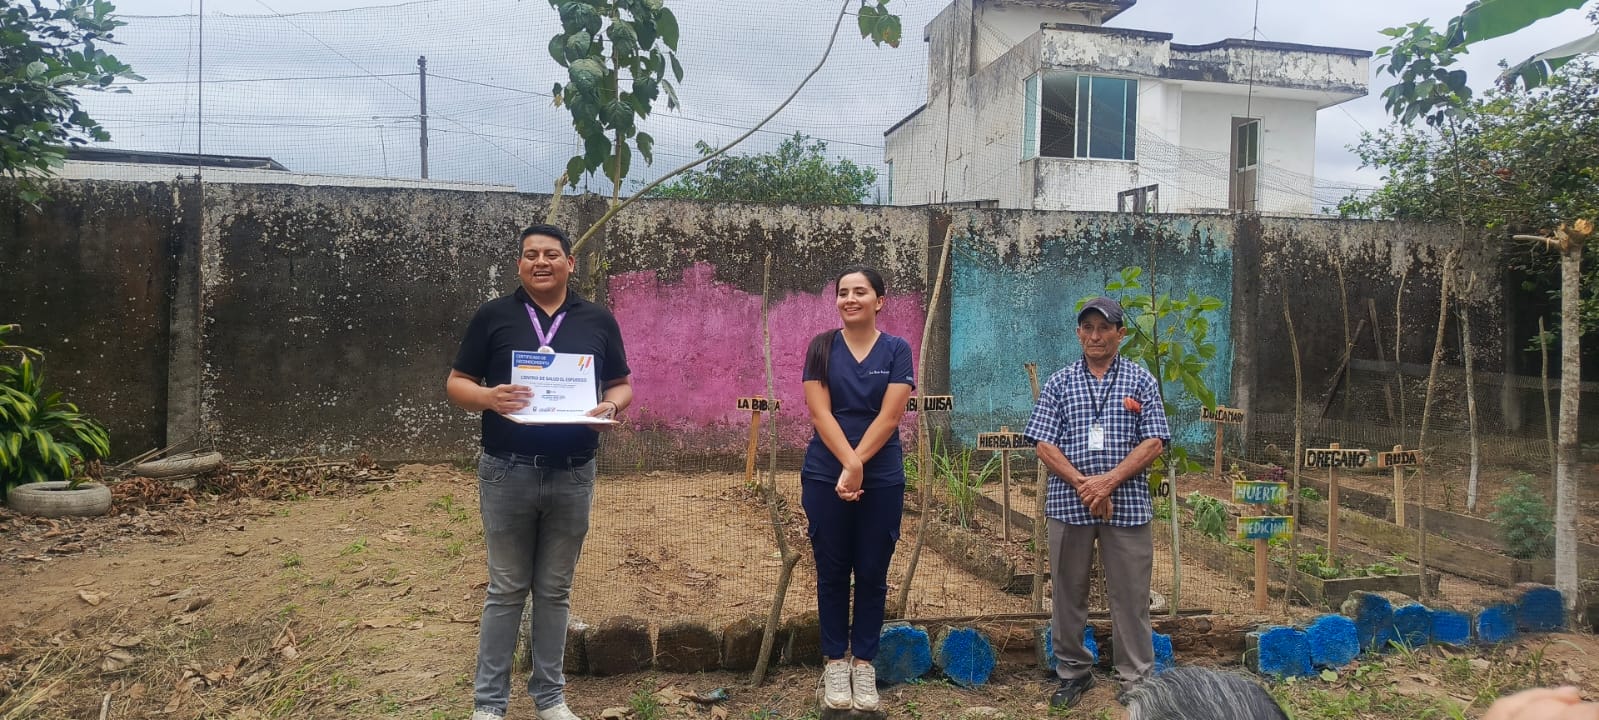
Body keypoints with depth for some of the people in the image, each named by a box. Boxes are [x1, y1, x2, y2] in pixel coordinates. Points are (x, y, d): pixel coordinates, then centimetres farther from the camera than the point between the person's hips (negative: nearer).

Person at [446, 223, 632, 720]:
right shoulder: (493, 316, 0)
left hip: (573, 474, 2)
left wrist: (613, 406, -13)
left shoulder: (598, 320, 5)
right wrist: (488, 397, -20)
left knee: (555, 590, 12)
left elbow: (622, 384, 11)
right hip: (508, 472, -1)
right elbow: (457, 383, 2)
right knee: (506, 589, 7)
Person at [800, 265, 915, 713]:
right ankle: (834, 662, 19)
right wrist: (848, 462, -17)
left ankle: (864, 662, 20)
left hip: (882, 479, 0)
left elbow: (889, 417, -7)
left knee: (872, 573, 7)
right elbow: (820, 413, -6)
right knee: (832, 571, 7)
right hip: (825, 476, 0)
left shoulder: (896, 350, 0)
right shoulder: (821, 348, 1)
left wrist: (857, 467, -15)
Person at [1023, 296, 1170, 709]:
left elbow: (1153, 443, -1)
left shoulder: (1141, 381, 6)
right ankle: (1073, 672, 23)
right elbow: (1043, 444, 1)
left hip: (1127, 504, -1)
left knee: (1131, 595, 3)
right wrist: (1082, 484, -12)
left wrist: (1108, 481, -13)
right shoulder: (1059, 383, 8)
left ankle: (1137, 680, 14)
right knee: (1068, 593, 9)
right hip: (1068, 503, 1)